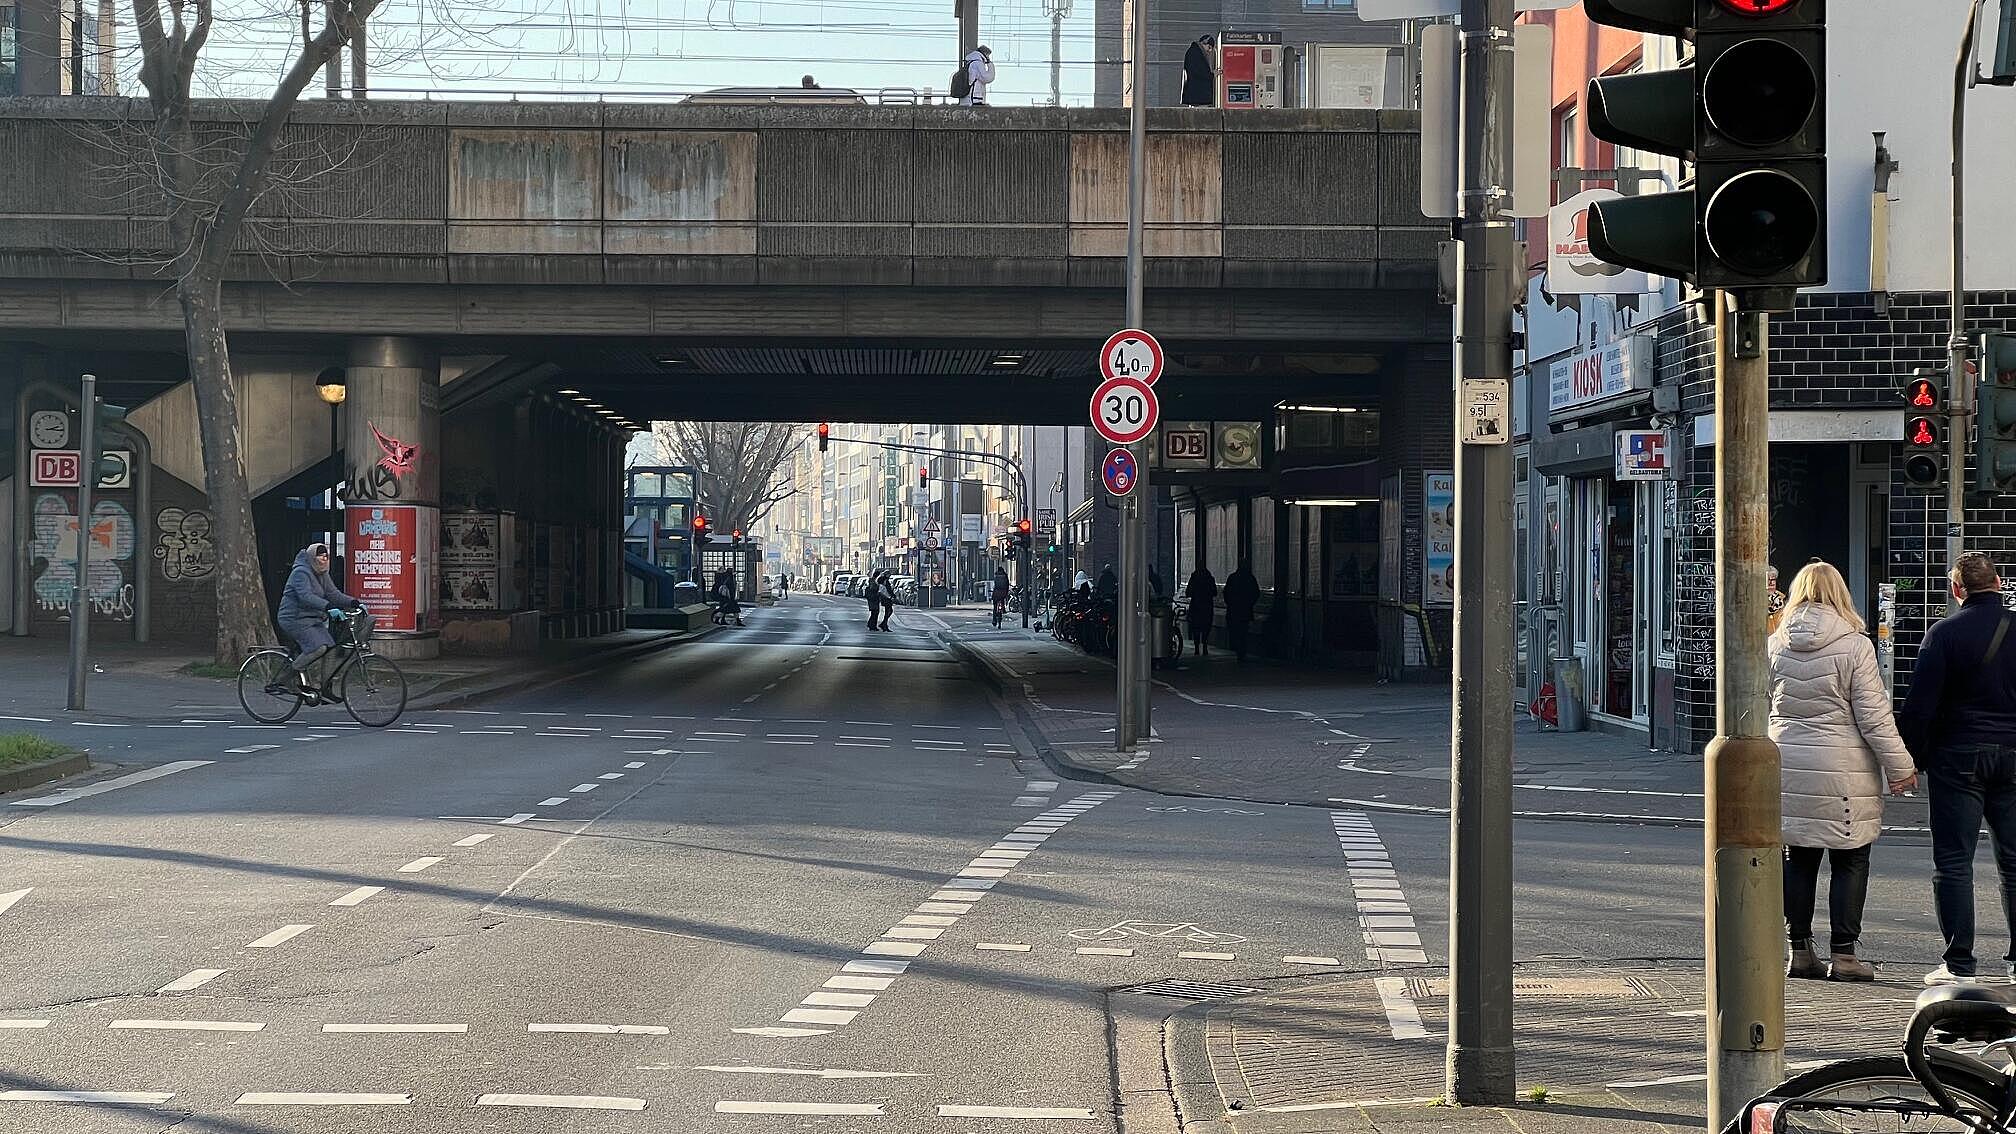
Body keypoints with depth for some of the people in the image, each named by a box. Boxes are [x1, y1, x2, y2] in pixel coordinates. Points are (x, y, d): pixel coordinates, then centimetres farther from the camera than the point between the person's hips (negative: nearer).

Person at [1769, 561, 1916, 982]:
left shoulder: (1775, 645, 4)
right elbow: (1873, 715, -9)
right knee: (1850, 860, 4)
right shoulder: (1855, 646, -9)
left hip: (1787, 767, 4)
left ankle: (1800, 951, 13)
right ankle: (1843, 954, 2)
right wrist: (1900, 767, -1)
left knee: (1799, 858, 11)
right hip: (1843, 771, -4)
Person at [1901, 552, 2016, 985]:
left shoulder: (1944, 633, -7)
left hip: (1958, 758, -3)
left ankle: (1959, 961, -3)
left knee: (1953, 862, 0)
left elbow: (1920, 705, -10)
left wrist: (1908, 759, -2)